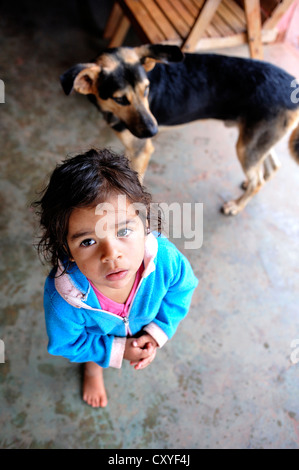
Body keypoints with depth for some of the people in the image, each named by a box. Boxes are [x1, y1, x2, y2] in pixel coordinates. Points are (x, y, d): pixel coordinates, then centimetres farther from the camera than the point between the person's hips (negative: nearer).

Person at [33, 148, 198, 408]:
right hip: (98, 336, -1)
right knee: (95, 361, 35)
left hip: (145, 321, 2)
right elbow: (64, 344, -22)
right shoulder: (63, 298, -46)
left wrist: (157, 332, -21)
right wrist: (116, 351, -21)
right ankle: (93, 369, 72)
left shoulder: (165, 257, -42)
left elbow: (182, 288, -16)